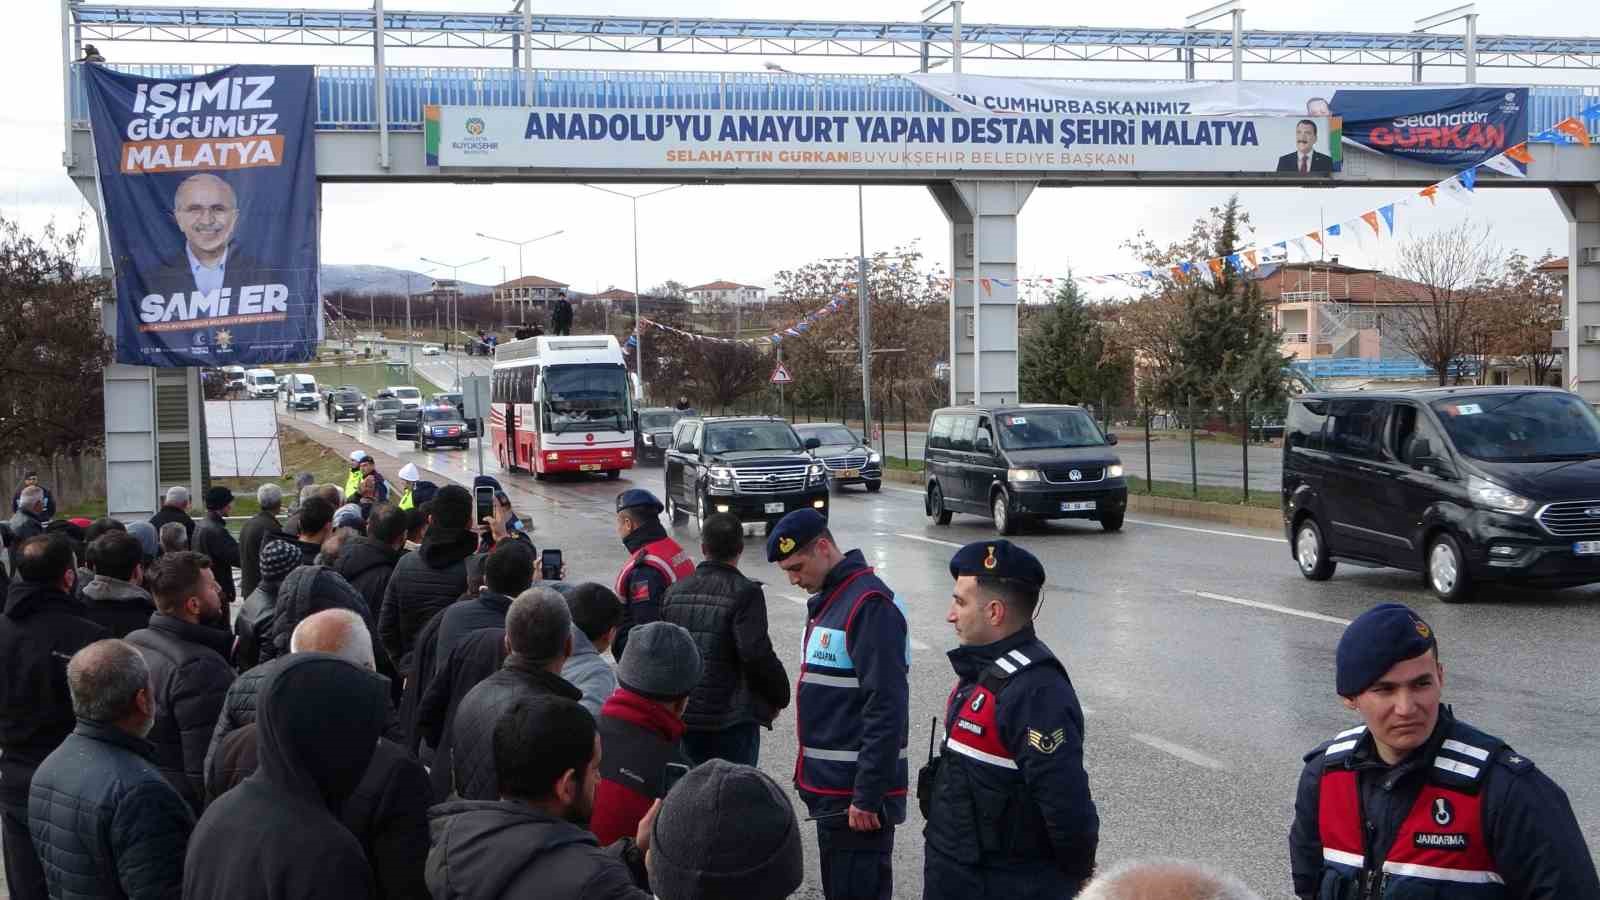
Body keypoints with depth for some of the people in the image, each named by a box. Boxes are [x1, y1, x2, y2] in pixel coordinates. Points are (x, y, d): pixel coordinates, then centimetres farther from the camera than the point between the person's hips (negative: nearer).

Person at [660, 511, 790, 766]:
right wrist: (779, 697, -5)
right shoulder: (745, 593, -12)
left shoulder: (674, 593, 6)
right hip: (733, 720, -5)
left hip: (683, 717, 5)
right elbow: (757, 654, -20)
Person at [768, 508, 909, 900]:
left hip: (856, 797, -9)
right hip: (830, 791, 9)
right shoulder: (826, 600, 14)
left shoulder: (869, 604, -17)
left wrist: (868, 798, -22)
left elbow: (886, 710, -22)